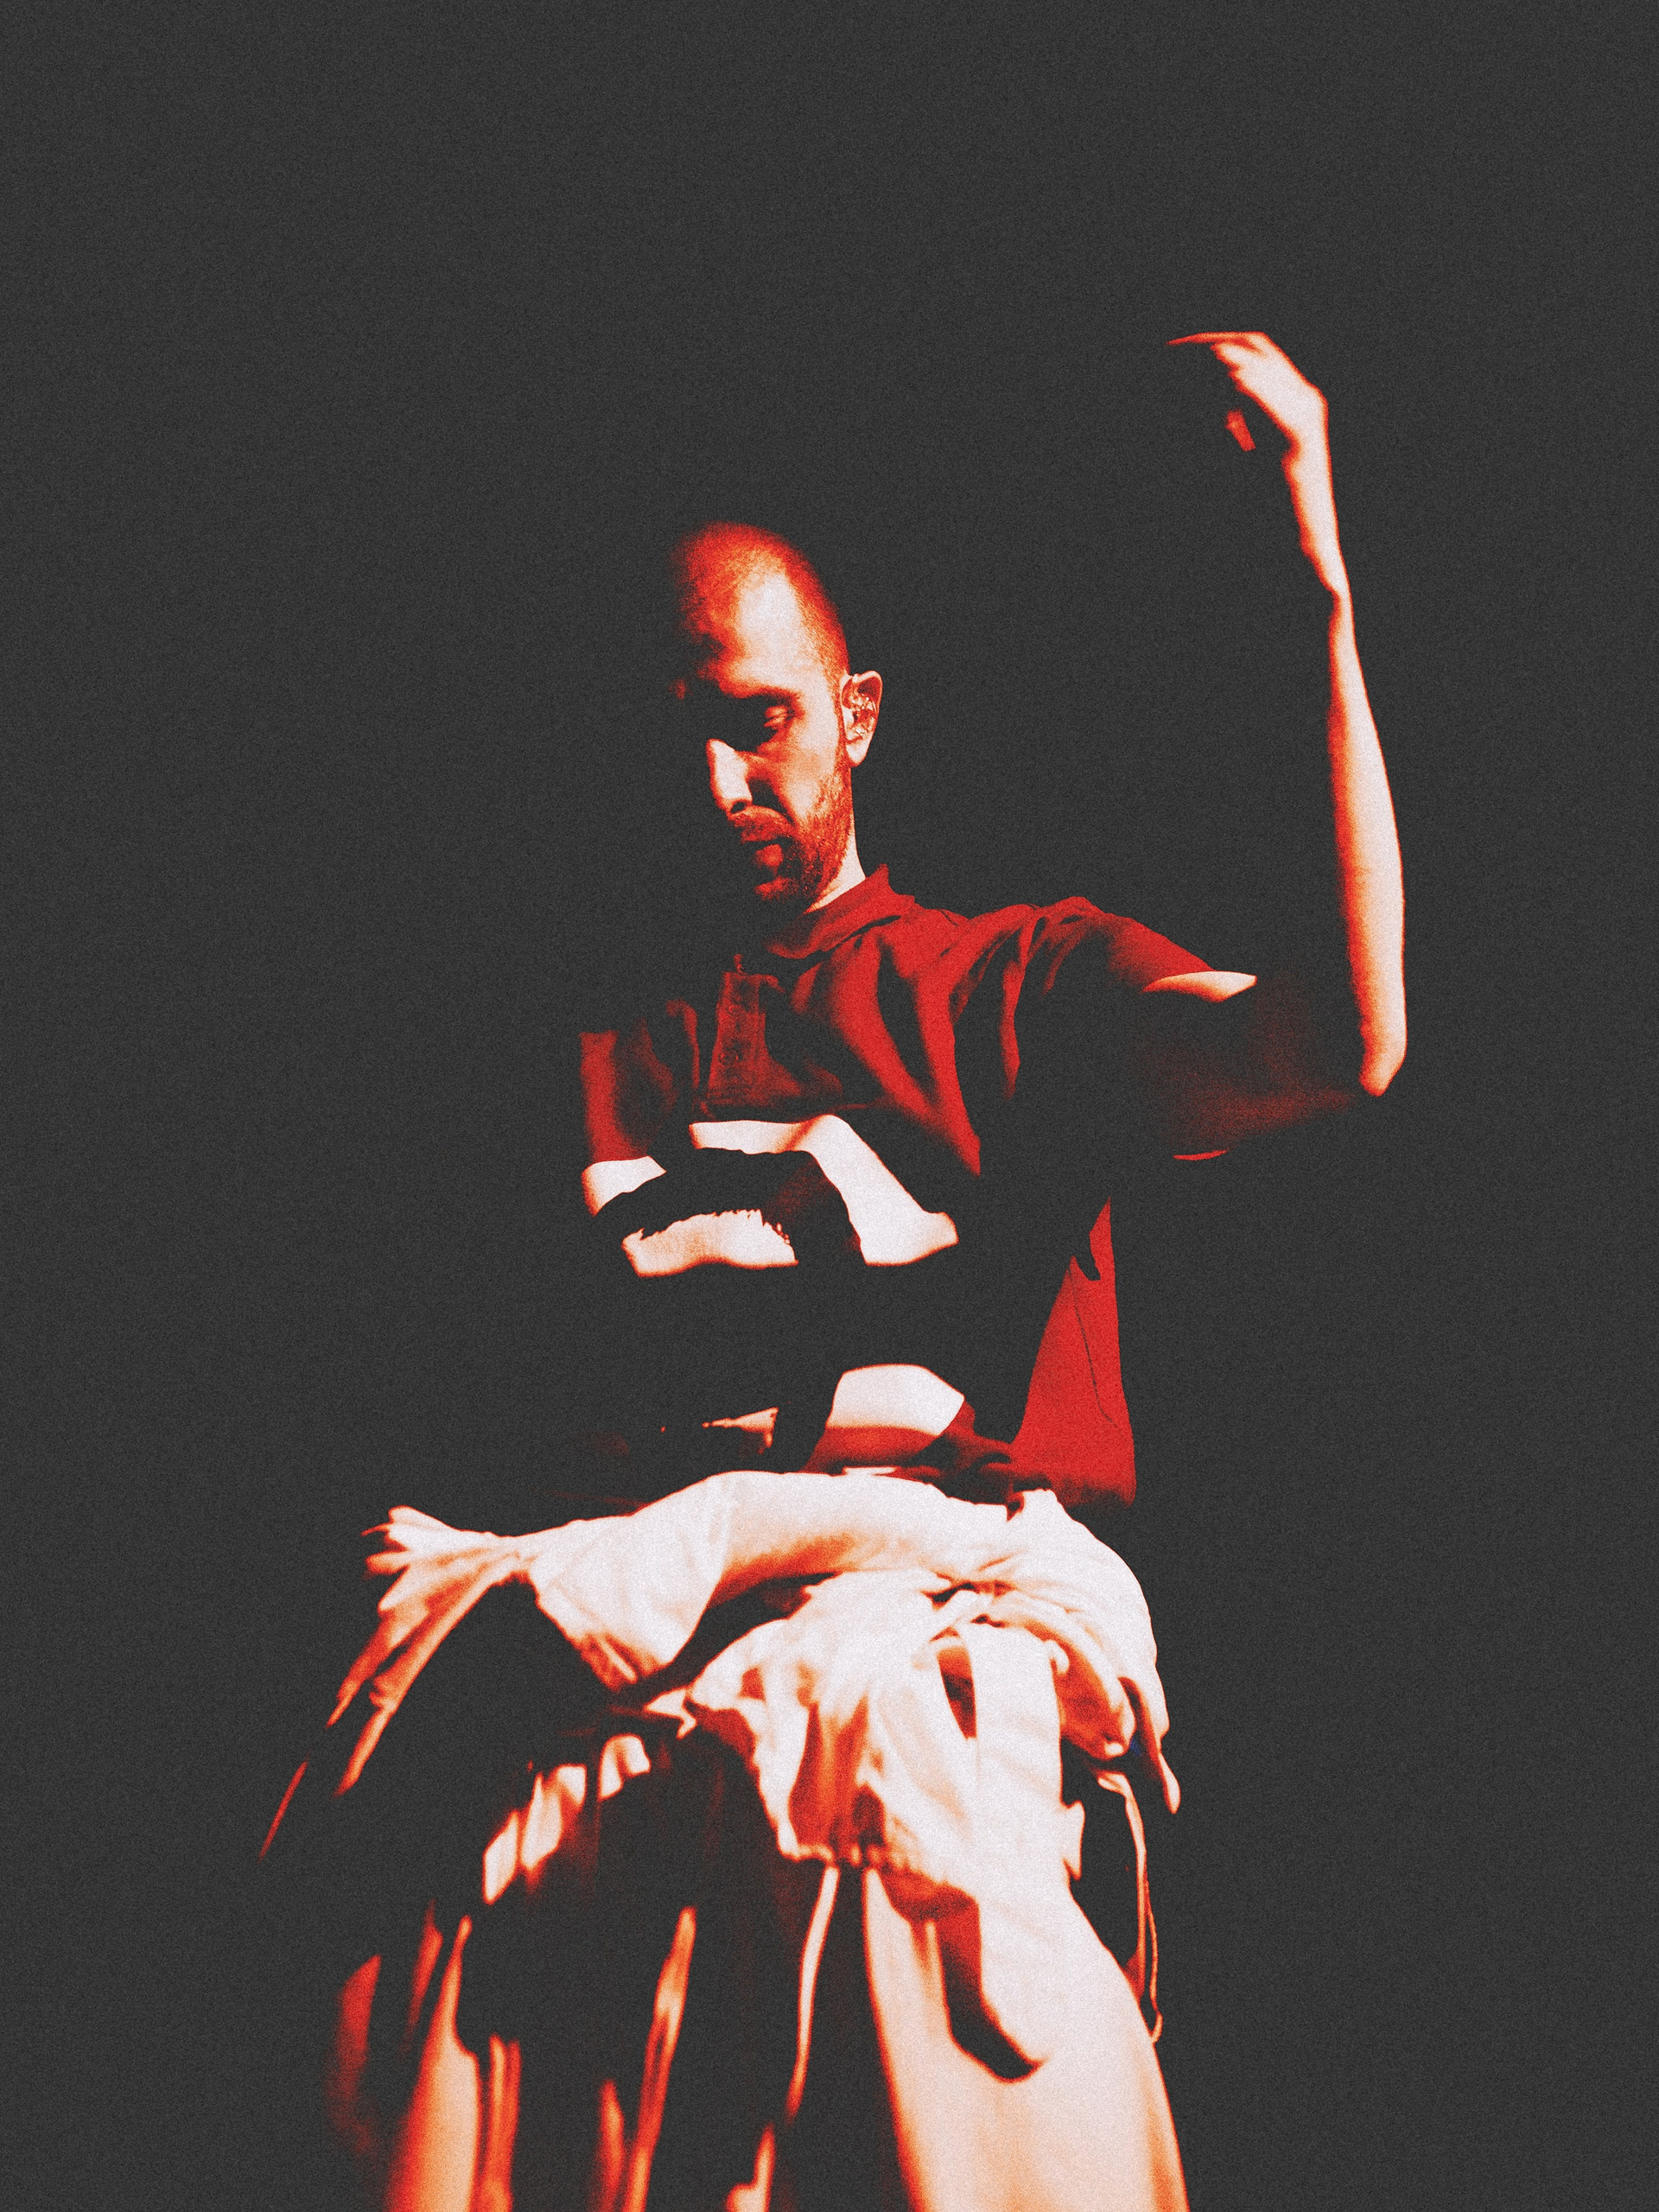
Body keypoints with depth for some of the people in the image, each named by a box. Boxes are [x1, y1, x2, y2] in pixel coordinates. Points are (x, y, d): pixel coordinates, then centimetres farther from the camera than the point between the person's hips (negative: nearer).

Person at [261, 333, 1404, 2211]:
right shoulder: (602, 1054, 26)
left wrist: (1324, 591, -7)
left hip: (962, 1566, -2)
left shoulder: (1020, 980, 15)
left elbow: (1342, 1041, -5)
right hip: (646, 1562, 2)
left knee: (857, 1730, -38)